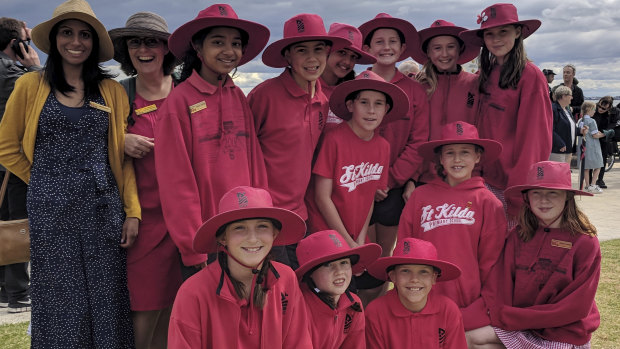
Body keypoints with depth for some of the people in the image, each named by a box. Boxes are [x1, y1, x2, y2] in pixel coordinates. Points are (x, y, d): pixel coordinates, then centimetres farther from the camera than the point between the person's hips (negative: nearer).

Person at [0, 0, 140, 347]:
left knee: (106, 303, 4)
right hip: (51, 211, -1)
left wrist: (132, 211, -1)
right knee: (59, 303, 5)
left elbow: (124, 156, 5)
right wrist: (47, 182, 8)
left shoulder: (112, 91, 7)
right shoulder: (31, 86, 3)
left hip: (103, 208, 1)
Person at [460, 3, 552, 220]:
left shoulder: (530, 76, -9)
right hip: (486, 176, 5)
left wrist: (521, 185, -13)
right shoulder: (485, 76, 10)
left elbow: (534, 136, -11)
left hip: (514, 181, -5)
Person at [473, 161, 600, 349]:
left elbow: (576, 307, -13)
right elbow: (497, 286, -2)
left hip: (564, 334, -4)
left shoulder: (585, 243, -10)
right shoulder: (518, 236, 1)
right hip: (519, 325, 4)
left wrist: (508, 317, -15)